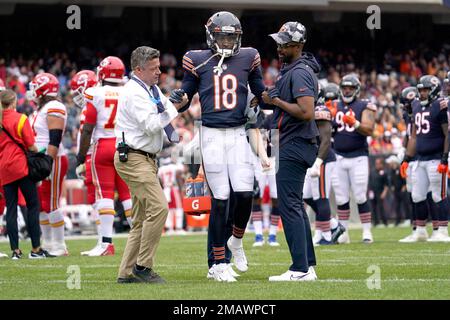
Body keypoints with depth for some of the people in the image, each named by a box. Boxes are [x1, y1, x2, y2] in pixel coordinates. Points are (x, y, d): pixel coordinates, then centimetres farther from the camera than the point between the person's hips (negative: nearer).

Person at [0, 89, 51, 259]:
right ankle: (36, 249, 1)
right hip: (21, 166, -5)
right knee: (33, 206, 3)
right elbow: (31, 146, -7)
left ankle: (15, 250, 2)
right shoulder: (20, 119, -7)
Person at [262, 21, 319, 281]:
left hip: (294, 145, -11)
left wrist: (277, 101, -18)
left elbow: (306, 112, -27)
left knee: (289, 206, -9)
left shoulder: (299, 73, -17)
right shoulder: (294, 69, 15)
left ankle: (300, 270, -10)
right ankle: (308, 265, 18)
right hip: (296, 145, 11)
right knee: (295, 205, 15)